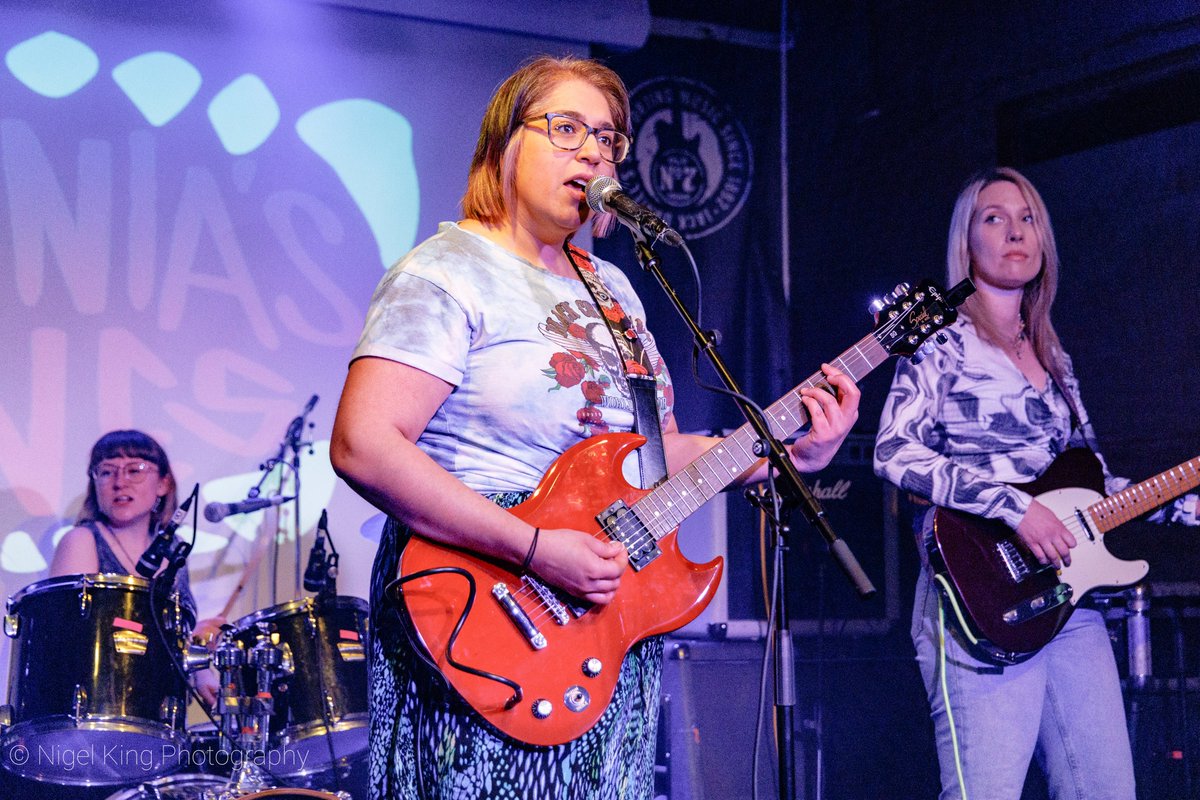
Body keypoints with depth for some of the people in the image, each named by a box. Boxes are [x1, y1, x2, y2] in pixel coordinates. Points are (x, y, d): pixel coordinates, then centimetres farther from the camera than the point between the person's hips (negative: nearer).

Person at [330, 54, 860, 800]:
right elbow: (363, 446, -22)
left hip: (611, 618, 8)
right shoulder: (450, 272, -11)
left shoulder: (611, 288, 16)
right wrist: (535, 549, -25)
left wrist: (788, 452, 4)